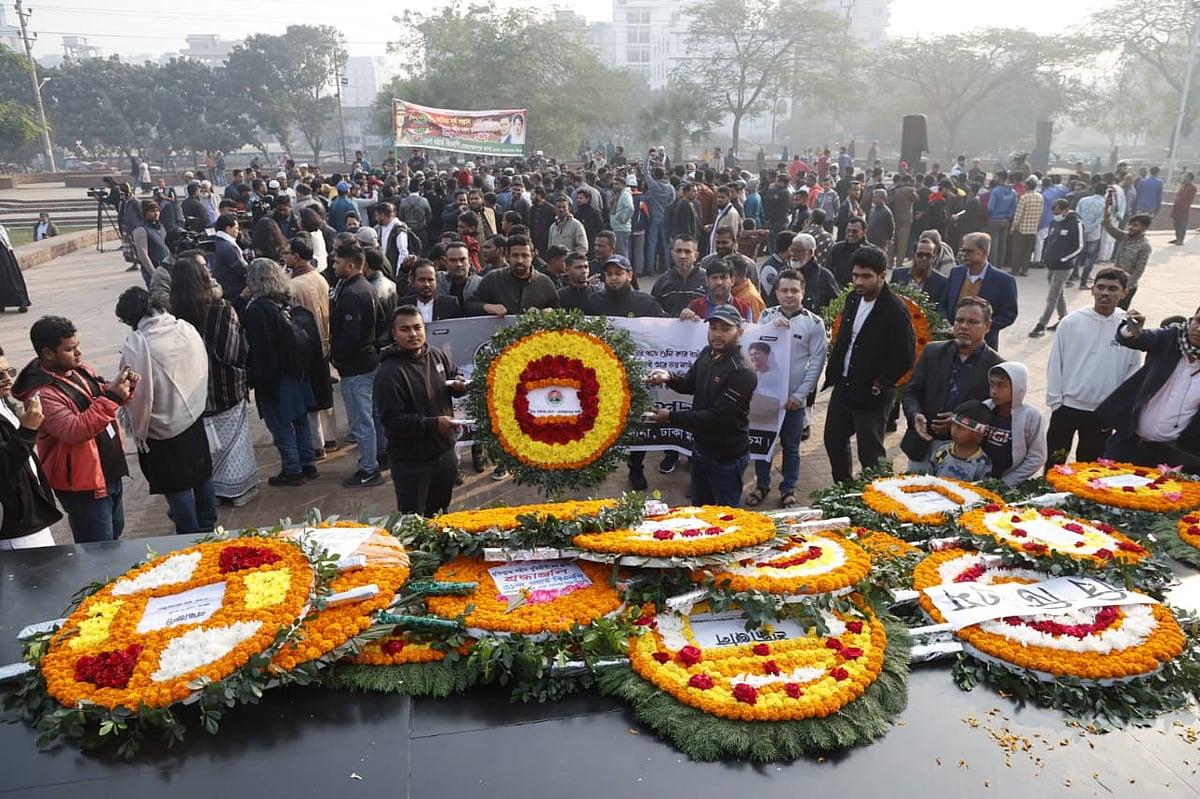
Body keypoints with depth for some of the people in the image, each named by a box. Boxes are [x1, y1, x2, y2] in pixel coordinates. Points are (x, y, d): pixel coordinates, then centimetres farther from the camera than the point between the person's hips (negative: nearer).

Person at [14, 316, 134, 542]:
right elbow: (74, 431, -32)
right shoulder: (41, 394, -23)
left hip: (111, 474, 8)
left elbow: (103, 394, 16)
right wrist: (111, 398, -35)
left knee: (115, 538, 24)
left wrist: (124, 389, -7)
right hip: (83, 485, -8)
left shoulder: (81, 369, 2)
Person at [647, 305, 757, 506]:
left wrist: (671, 416, -22)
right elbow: (690, 384, 13)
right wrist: (670, 377, -11)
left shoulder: (742, 371, -25)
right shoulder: (707, 354, 0)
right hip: (701, 448, 8)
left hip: (726, 458, -8)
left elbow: (717, 416, -27)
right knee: (699, 511, 24)